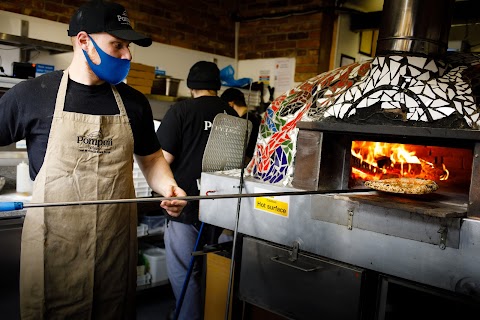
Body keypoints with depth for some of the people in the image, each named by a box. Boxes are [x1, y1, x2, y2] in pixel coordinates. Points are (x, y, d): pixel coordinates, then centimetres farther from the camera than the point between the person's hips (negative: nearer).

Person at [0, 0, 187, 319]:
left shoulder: (134, 102, 5)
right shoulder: (32, 95, -5)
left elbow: (150, 157, 15)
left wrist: (168, 186, -5)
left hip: (117, 244, 3)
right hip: (55, 247, -2)